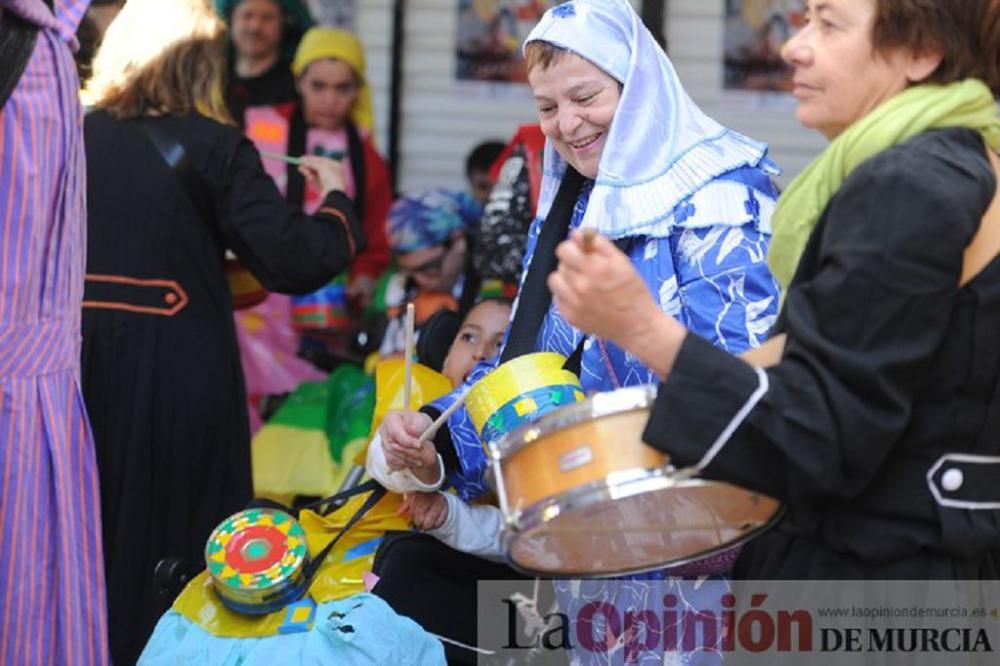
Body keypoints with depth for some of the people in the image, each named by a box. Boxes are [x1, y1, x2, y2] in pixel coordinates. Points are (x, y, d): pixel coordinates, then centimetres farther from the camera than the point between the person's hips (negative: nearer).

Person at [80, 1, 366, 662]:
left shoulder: (75, 136, 2)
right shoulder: (214, 146, -8)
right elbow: (292, 261, -11)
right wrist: (336, 200, 7)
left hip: (86, 360, 4)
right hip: (178, 371, -3)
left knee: (87, 542, 14)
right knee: (177, 537, 7)